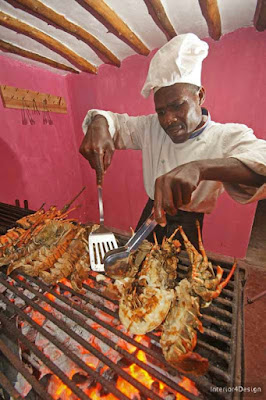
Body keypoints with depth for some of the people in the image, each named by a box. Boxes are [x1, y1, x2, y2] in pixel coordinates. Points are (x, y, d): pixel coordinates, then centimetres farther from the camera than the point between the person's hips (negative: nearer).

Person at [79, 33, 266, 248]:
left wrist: (198, 168, -53)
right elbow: (117, 121, -1)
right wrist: (99, 124, -26)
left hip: (187, 228, -3)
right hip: (149, 218, 4)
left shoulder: (229, 136, -16)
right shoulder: (151, 126, -1)